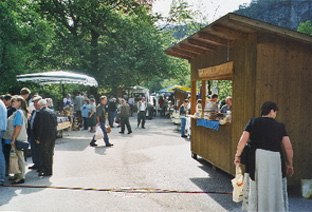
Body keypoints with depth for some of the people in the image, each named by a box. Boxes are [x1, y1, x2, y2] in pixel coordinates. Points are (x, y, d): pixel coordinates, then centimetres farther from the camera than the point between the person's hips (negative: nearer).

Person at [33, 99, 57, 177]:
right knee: (50, 154, 15)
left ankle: (47, 171, 4)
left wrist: (37, 138, -2)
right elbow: (56, 124, 9)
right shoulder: (52, 112, 5)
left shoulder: (39, 113, -11)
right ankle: (49, 170, 22)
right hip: (53, 136, 6)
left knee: (44, 154, 3)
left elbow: (36, 126, -9)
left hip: (44, 137, -6)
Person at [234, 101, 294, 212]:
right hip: (275, 159, 1)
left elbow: (243, 140, -2)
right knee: (275, 190, 12)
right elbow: (288, 147, 6)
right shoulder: (280, 126, 10)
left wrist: (237, 155, 9)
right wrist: (289, 164, 18)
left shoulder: (253, 122, 7)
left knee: (255, 189, 10)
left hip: (257, 158, -1)